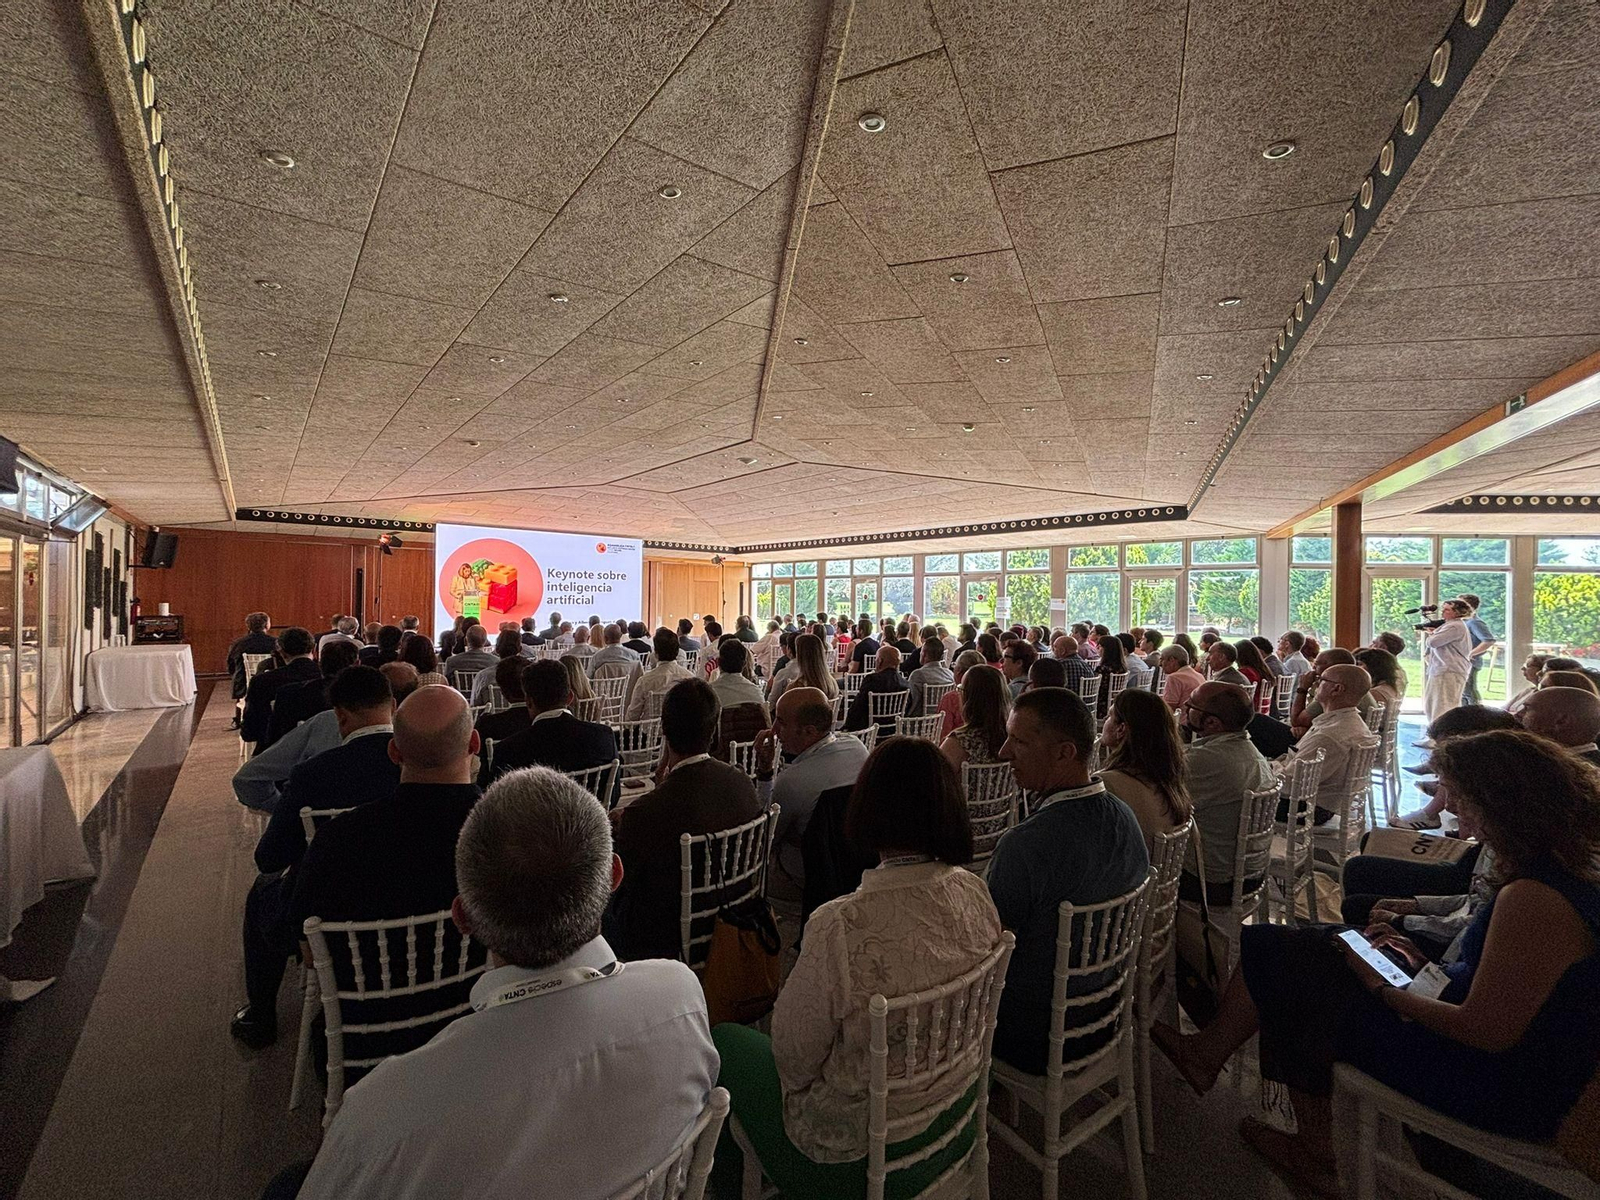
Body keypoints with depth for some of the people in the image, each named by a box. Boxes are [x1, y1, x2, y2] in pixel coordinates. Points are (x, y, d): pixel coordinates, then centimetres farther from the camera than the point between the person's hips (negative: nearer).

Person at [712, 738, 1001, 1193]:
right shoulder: (974, 894, -14)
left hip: (857, 1161, -6)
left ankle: (732, 1186, 41)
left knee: (722, 1042, 17)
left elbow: (793, 1051, -19)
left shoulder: (841, 926, -34)